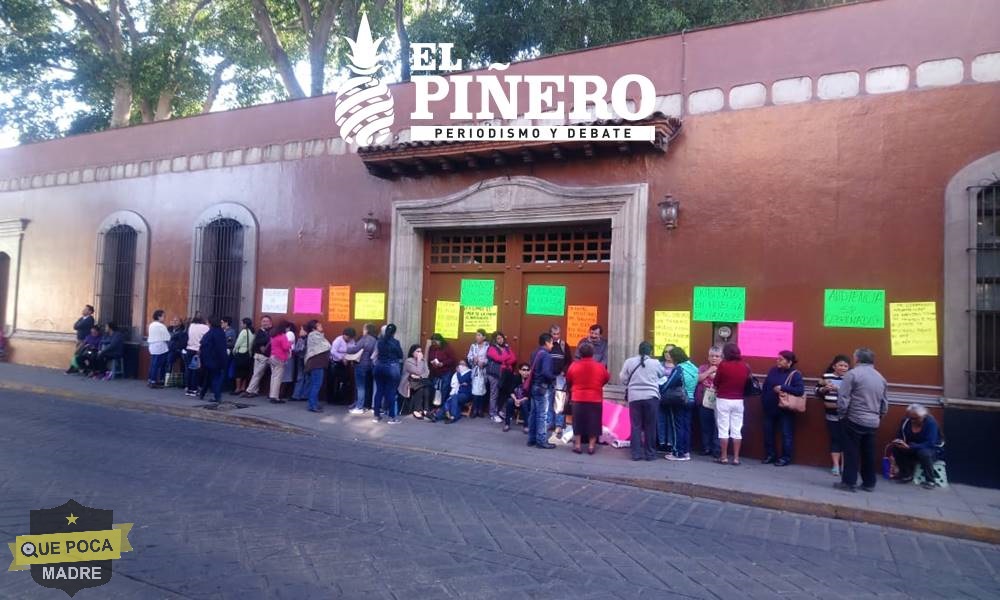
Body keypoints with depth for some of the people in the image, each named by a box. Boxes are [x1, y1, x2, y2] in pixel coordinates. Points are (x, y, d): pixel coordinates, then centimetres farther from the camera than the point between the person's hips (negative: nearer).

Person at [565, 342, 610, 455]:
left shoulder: (574, 365, -7)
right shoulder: (600, 367, -7)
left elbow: (568, 381, 6)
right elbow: (607, 379, 10)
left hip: (578, 399, 0)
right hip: (595, 399, 0)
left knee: (578, 422, 11)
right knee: (593, 423, 9)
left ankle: (577, 445, 15)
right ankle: (591, 446, 12)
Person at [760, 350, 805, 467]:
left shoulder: (795, 374, -11)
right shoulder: (773, 370, 4)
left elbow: (800, 390, -23)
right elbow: (765, 386, 10)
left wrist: (783, 388, -27)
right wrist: (763, 401, 5)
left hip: (785, 410, -5)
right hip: (770, 408, 6)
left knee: (786, 434, 3)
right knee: (768, 432, 11)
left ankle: (786, 457, 14)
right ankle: (770, 454, 24)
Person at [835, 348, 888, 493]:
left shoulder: (853, 373, -10)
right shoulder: (880, 377, 11)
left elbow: (843, 398, -14)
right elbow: (885, 404, 15)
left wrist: (842, 415, -1)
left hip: (855, 420, -6)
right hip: (872, 422, 6)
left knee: (851, 452, 0)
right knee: (868, 453, 13)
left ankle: (849, 482, 2)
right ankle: (869, 483, 20)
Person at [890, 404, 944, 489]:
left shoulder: (931, 422, -24)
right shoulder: (906, 421, -10)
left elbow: (930, 444, -33)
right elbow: (900, 436, -2)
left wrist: (909, 447, -43)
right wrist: (897, 441, -28)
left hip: (933, 450, -5)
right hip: (913, 449, 5)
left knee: (924, 453, -38)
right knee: (896, 448, -21)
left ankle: (931, 480, -18)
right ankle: (907, 474, -3)